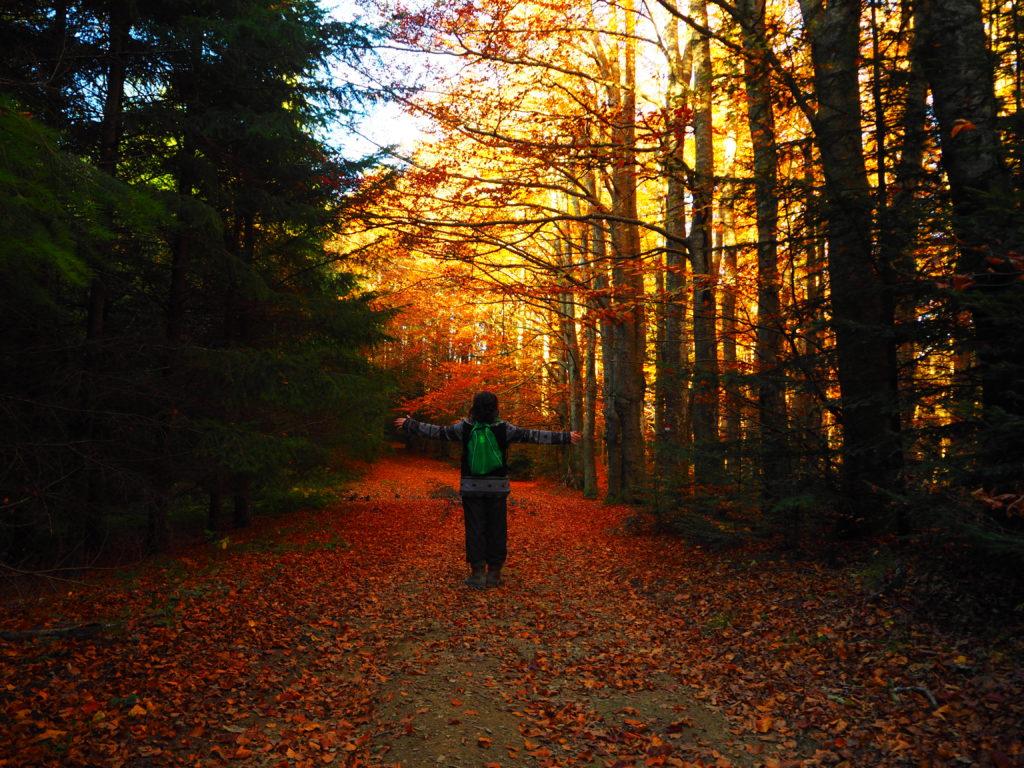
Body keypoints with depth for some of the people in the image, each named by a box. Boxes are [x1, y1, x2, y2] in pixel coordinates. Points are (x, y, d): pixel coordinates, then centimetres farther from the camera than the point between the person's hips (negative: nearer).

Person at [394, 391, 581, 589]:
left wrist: (409, 424, 18)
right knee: (497, 530, 8)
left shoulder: (464, 428, -4)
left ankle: (478, 573, 3)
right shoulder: (503, 429, -6)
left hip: (471, 487, 0)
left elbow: (436, 432, 4)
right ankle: (494, 574, 11)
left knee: (475, 530, 4)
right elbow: (532, 435, -6)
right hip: (497, 488, 0)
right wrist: (565, 437, -1)